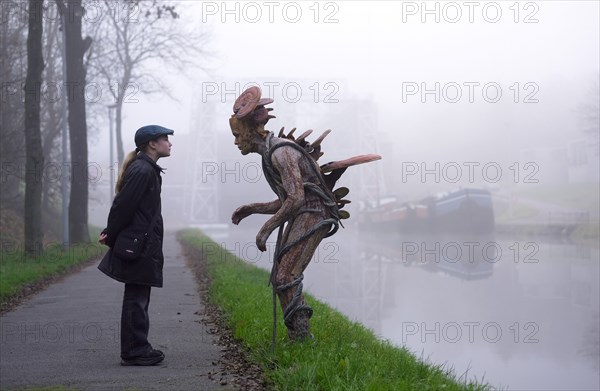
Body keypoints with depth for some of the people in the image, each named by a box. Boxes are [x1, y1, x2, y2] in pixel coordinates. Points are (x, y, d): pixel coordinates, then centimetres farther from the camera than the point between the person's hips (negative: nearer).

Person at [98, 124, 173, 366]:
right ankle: (134, 352, 2)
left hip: (143, 246, 10)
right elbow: (123, 205, -19)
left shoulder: (147, 169, 16)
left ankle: (138, 350, 21)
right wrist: (111, 237, -11)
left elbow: (122, 205, 17)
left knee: (138, 298, 14)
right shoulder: (142, 170, -17)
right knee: (136, 299, -4)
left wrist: (111, 234, 11)